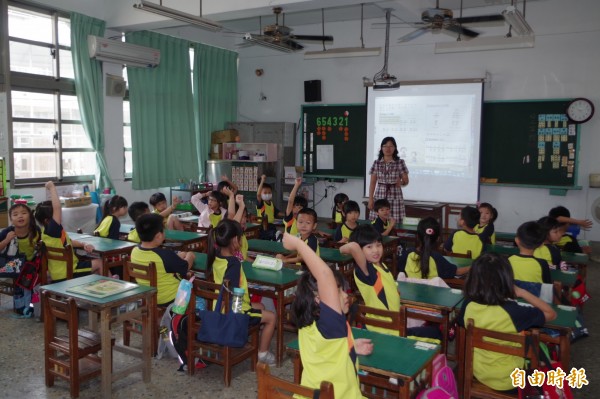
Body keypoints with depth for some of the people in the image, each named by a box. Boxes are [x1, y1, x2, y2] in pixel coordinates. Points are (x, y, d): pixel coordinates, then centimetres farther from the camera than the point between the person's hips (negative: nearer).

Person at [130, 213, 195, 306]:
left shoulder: (134, 251, -11)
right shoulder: (165, 255, -31)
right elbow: (186, 267, -11)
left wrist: (177, 257, 15)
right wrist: (189, 256, 9)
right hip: (169, 300, -6)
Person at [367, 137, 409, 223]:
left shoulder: (400, 162, 1)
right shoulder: (377, 163, 4)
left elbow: (406, 181, 5)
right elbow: (372, 183, 5)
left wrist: (401, 182, -18)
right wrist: (370, 199, 0)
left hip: (395, 197, -1)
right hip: (379, 196, 1)